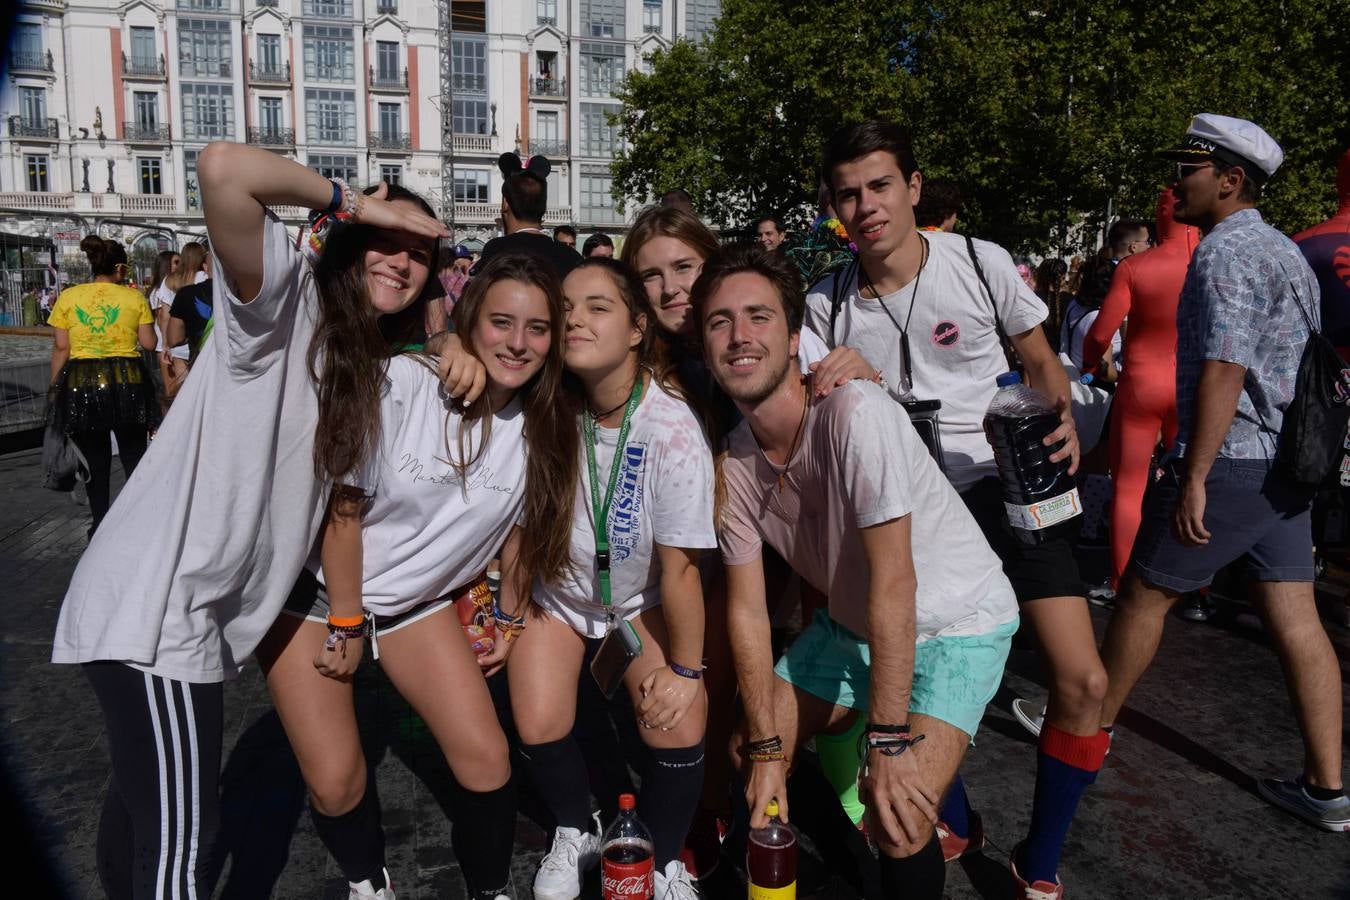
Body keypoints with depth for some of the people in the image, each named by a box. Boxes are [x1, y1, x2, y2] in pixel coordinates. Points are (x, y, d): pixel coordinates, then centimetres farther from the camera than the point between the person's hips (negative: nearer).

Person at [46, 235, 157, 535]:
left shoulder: (68, 297, 2)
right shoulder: (134, 297, -1)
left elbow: (60, 348, 2)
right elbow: (148, 342, 1)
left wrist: (54, 387, 9)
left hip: (81, 384, 1)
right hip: (128, 382, -1)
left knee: (95, 458, 10)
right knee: (134, 454, 10)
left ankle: (101, 524, 16)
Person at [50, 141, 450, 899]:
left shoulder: (366, 368, 15)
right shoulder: (286, 294, -10)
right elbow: (223, 169, -28)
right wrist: (351, 202, -15)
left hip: (198, 606, 9)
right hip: (155, 601, -9)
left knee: (146, 799, 25)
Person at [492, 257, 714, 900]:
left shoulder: (672, 432, -28)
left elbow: (679, 567, -20)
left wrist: (685, 669, -12)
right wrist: (508, 616, -2)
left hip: (642, 598, -2)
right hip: (558, 588, 3)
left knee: (679, 732, -16)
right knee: (539, 730, -11)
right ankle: (576, 835, 23)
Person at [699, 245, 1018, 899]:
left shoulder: (855, 413, -30)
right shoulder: (732, 460, -11)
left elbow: (893, 582, -29)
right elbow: (747, 608, -6)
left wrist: (889, 742, -25)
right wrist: (766, 749, -7)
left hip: (955, 622, -5)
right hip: (849, 623, 6)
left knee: (897, 826, -18)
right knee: (745, 755, 8)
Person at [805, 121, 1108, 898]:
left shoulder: (981, 263, -7)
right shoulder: (826, 306, -3)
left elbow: (1041, 360, 5)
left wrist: (1064, 423, -14)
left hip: (1004, 485, 0)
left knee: (1083, 681, -8)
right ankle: (957, 824, 35)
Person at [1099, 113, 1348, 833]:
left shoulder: (1224, 251, -13)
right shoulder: (1288, 253, 17)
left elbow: (1223, 370, -23)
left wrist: (1193, 478, -23)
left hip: (1227, 462, -9)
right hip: (1284, 461, 9)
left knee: (1144, 595, 5)